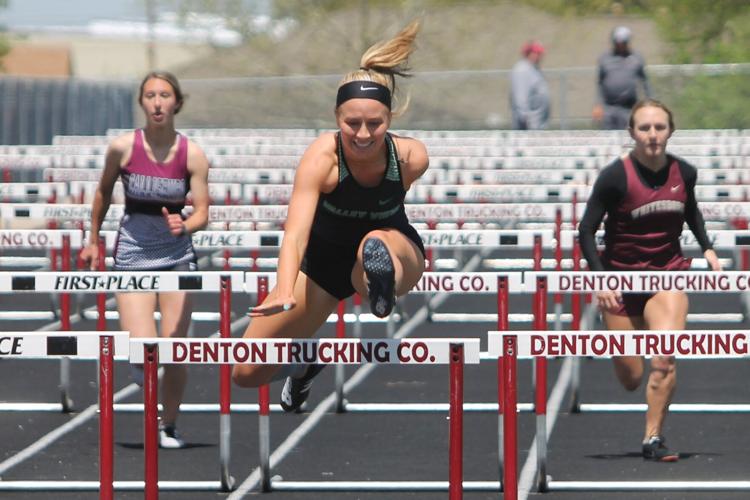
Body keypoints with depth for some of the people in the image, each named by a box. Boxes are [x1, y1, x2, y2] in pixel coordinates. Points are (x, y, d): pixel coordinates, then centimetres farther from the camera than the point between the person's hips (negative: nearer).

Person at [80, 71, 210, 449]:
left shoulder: (192, 155, -7)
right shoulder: (123, 147, -7)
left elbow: (202, 213, -6)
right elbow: (104, 191, 10)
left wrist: (183, 226, -28)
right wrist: (94, 240, 18)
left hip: (177, 255, 1)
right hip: (132, 256, -1)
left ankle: (169, 426, 20)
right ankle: (144, 373, 24)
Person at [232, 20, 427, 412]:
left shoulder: (411, 156, -25)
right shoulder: (321, 157, -32)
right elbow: (295, 232, -44)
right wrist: (285, 292, -60)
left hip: (399, 250, -1)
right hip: (324, 258, 1)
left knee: (380, 242, -40)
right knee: (247, 374, 6)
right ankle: (306, 361, 34)